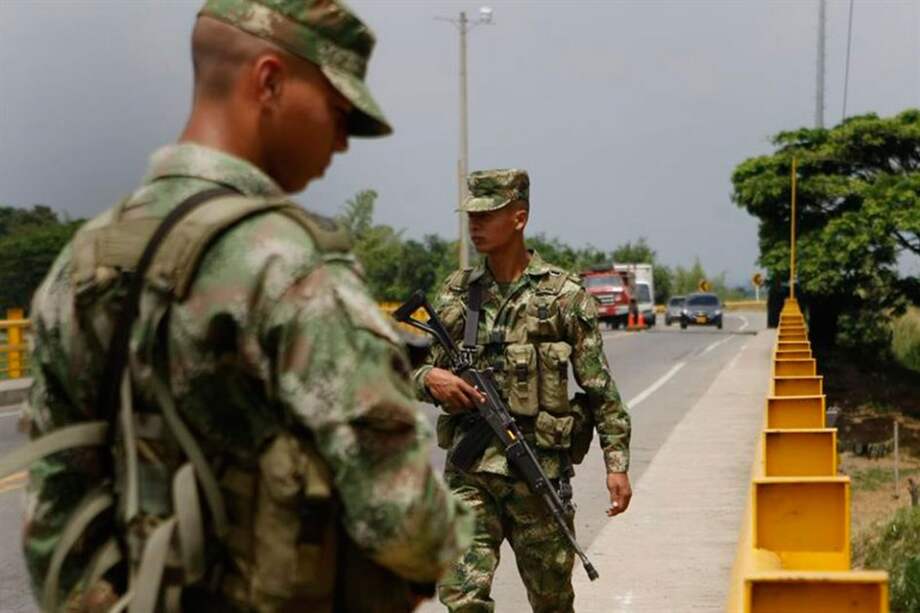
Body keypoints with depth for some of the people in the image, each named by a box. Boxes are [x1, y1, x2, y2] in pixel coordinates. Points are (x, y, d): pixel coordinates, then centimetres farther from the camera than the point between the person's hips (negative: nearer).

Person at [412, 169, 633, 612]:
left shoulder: (563, 294, -2)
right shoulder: (456, 293, 8)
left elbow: (599, 387, -1)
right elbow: (424, 371, 16)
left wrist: (616, 462, -5)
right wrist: (430, 378, -8)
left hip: (539, 470, -2)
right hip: (471, 467, 2)